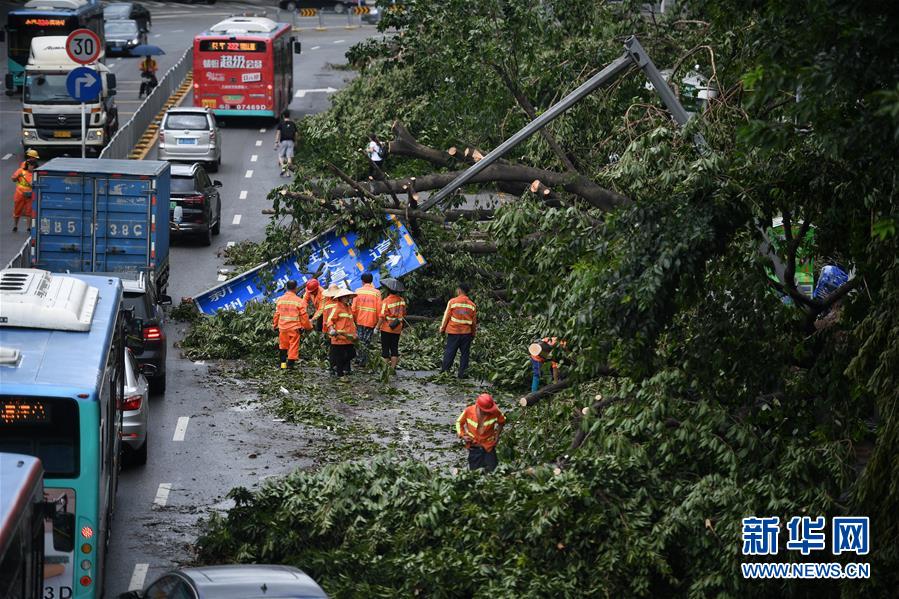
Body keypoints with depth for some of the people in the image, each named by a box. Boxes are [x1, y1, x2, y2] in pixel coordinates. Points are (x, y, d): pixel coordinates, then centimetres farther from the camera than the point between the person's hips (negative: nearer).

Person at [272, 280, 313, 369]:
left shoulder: (280, 300, 2)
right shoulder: (299, 301, -9)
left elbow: (277, 314, 7)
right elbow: (304, 316, -5)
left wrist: (275, 325, 20)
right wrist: (308, 327, 7)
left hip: (282, 327, 4)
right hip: (294, 328, -4)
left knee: (283, 345, 18)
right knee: (293, 346, 3)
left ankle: (283, 363, 18)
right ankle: (290, 364, 2)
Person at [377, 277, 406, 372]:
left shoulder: (386, 301, -15)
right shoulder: (401, 300, 1)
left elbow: (382, 317, -17)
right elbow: (403, 315, 10)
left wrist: (377, 327, -9)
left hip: (386, 329, -5)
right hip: (397, 329, 5)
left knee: (385, 348, 4)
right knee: (394, 349, 10)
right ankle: (393, 368, 8)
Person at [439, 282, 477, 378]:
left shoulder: (452, 302, -6)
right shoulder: (472, 305, 3)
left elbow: (446, 317, -3)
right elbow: (474, 322, 9)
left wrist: (442, 329, 8)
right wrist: (473, 334, 20)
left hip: (453, 332, -2)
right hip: (466, 333, 2)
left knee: (449, 352, 5)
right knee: (464, 354, 6)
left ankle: (445, 370, 7)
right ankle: (462, 373, 5)